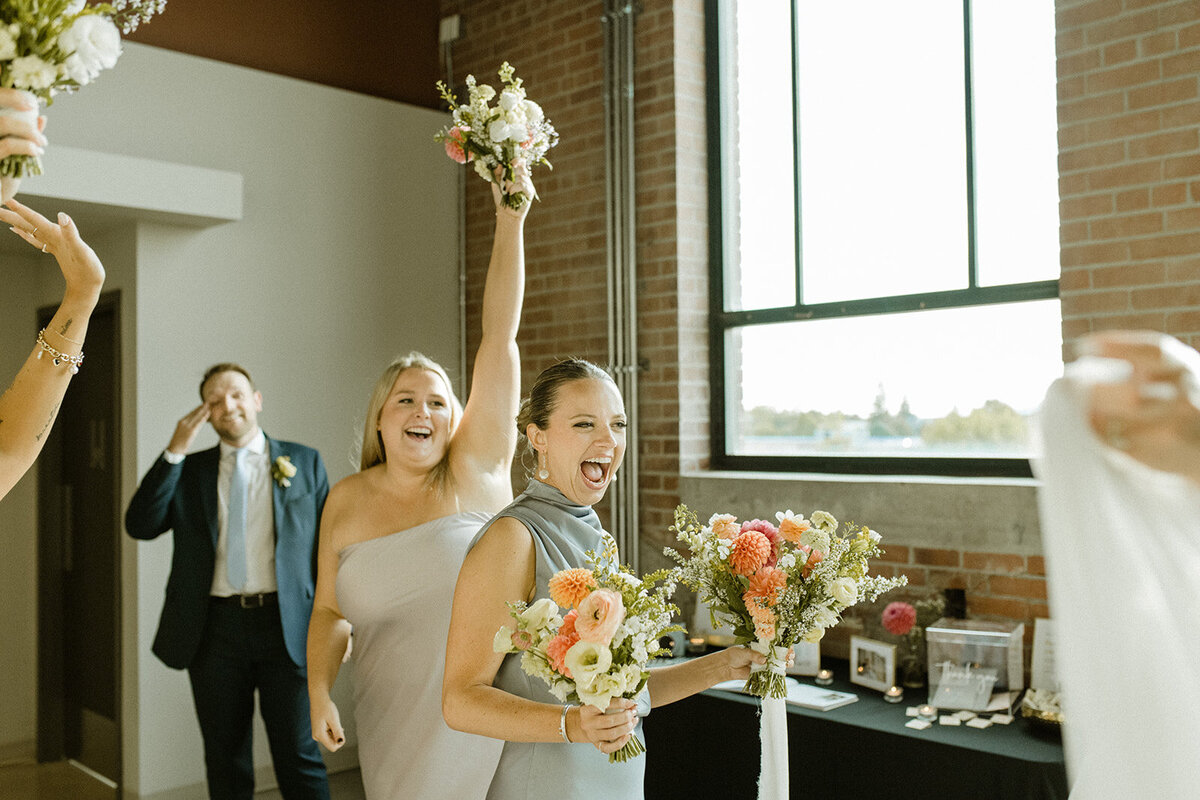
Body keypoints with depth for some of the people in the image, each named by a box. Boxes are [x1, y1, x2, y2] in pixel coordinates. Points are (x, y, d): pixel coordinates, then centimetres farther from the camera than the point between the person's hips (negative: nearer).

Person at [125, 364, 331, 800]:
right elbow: (140, 525, -3)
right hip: (215, 630, 2)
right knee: (226, 762, 12)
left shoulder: (304, 462, 7)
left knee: (300, 758, 0)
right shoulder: (189, 470, 11)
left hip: (286, 628, -2)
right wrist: (175, 451, -8)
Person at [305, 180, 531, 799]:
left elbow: (499, 339, -16)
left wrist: (509, 223, -19)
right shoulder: (347, 501, -1)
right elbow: (329, 611, 8)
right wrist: (318, 693, -6)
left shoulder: (476, 471, -9)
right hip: (393, 724, 2)